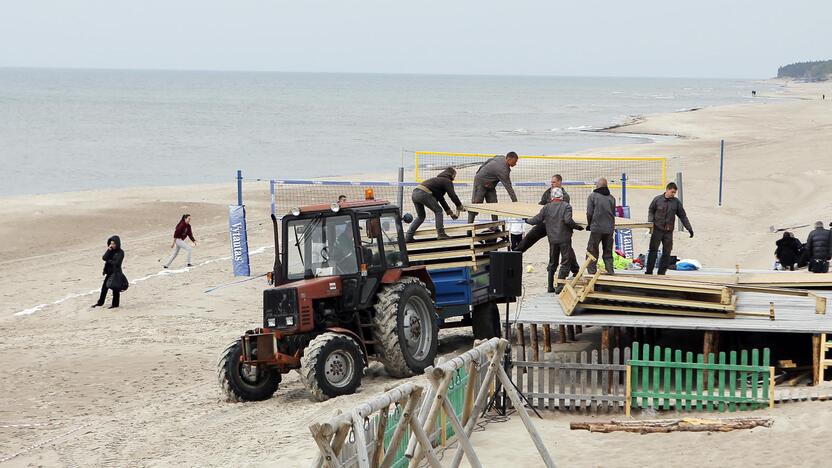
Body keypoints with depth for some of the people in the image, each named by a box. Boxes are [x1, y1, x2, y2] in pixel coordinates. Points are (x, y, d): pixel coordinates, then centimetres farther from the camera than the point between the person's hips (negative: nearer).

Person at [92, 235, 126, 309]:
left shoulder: (120, 252, -11)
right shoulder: (110, 251, 6)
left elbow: (117, 263, -19)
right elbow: (104, 258, -5)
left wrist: (108, 261, -7)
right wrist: (108, 250, -13)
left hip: (116, 272, -7)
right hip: (109, 272, 7)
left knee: (115, 288, 1)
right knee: (104, 287, 13)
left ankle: (115, 304, 15)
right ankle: (100, 302, 26)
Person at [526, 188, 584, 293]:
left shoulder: (547, 207, 4)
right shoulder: (566, 206, -6)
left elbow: (537, 219, 3)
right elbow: (568, 220, -19)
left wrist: (528, 221, 21)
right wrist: (577, 227, -6)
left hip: (552, 239, 4)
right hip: (564, 239, -4)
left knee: (552, 263, 16)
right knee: (565, 262, -1)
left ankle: (550, 286, 18)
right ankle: (560, 286, -10)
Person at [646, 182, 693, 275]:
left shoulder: (676, 202, 4)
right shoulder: (657, 200, 0)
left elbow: (683, 216, 9)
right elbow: (651, 211, 10)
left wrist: (689, 228, 5)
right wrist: (650, 222, -6)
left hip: (668, 232, 2)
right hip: (657, 230, -2)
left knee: (666, 253, 2)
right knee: (653, 251, -3)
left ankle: (662, 272, 10)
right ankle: (649, 272, 2)